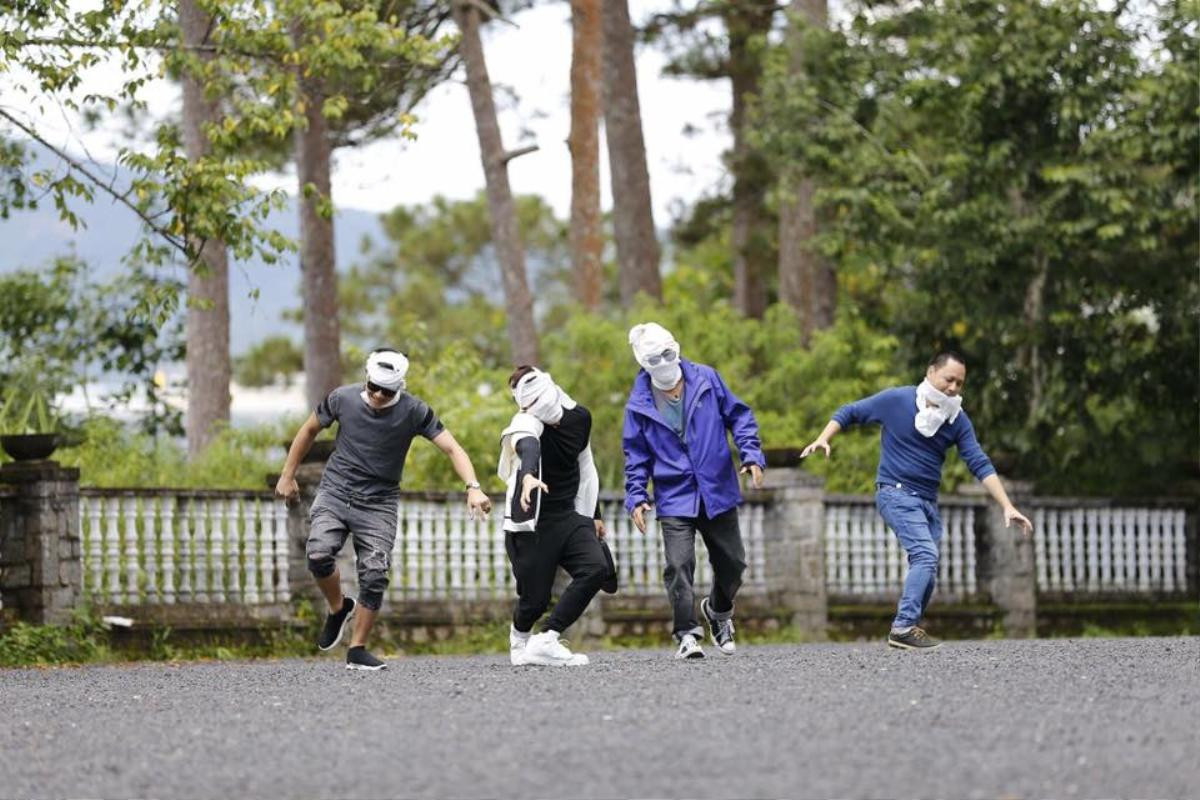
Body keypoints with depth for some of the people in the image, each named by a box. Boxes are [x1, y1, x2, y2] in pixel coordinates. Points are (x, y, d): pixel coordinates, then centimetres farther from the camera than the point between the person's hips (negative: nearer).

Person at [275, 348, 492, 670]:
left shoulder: (413, 411, -11)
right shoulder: (343, 398, -7)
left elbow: (452, 448, -14)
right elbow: (309, 430, 11)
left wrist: (473, 488, -30)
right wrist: (288, 475, 14)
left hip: (378, 504, 0)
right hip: (335, 493, 0)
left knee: (375, 576, -10)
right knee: (318, 554, -22)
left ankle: (357, 650, 5)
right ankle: (338, 609, 8)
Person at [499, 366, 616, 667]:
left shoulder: (580, 417, 4)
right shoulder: (527, 423, -17)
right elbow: (526, 446, -42)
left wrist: (593, 515, 25)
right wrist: (529, 476, -64)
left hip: (567, 517, 5)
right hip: (532, 523, -5)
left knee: (597, 568, -19)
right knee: (536, 599, -5)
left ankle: (546, 641, -15)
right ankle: (520, 636, 32)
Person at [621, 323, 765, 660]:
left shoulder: (706, 380, -1)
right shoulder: (639, 404, -1)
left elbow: (738, 416, 7)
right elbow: (636, 456, 6)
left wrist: (751, 455, -5)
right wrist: (636, 497, -3)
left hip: (718, 492, 2)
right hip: (674, 499, -2)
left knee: (732, 563, 11)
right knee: (679, 566, -17)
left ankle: (718, 610, 40)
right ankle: (687, 635, -11)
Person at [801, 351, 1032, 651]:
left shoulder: (957, 420, 2)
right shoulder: (896, 400, -9)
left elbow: (980, 465, -2)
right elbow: (849, 413, 2)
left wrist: (1007, 507, -10)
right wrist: (823, 439, -14)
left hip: (927, 502, 6)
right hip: (895, 493, -6)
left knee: (926, 570, 4)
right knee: (926, 555, -22)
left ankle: (907, 631, 15)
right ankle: (903, 627, -24)